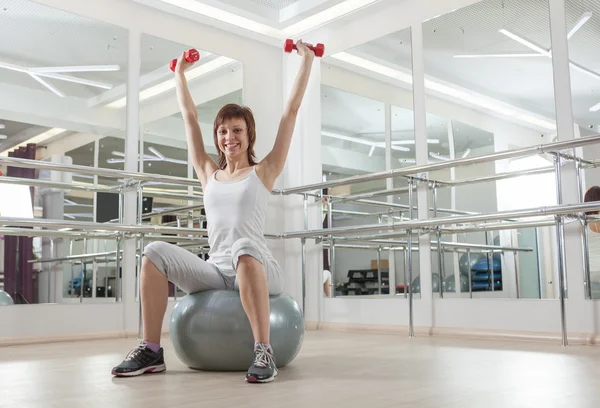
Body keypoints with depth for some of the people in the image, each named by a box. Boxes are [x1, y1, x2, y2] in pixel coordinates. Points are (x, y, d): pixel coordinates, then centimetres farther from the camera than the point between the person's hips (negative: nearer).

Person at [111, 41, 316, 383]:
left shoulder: (264, 172, 7)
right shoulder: (209, 174, 17)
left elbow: (292, 110, 8)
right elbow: (189, 117, 26)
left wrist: (307, 60, 12)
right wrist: (180, 73, 35)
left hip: (259, 271, -4)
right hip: (217, 271, 4)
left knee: (244, 247, -40)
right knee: (156, 252, -21)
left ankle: (264, 351, -39)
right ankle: (151, 350, -18)